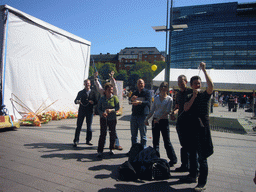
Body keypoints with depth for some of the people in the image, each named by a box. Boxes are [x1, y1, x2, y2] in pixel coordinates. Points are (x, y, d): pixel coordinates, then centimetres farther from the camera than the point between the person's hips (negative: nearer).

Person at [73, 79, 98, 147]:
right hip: (81, 111, 0)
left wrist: (93, 102, -16)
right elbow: (75, 100, 7)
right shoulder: (81, 92, 10)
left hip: (90, 111, 0)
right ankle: (76, 141, 2)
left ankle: (88, 140, 19)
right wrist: (77, 101, -16)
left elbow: (96, 101, 6)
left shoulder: (93, 93, 9)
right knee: (78, 126, -3)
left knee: (89, 126, 6)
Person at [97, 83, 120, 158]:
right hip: (103, 118, 0)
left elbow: (117, 107, -5)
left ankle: (111, 149, 28)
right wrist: (102, 113, -18)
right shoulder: (102, 99, 3)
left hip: (112, 119, 1)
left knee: (112, 134, 7)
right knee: (103, 134, -6)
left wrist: (111, 110, -21)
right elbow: (99, 108, 2)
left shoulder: (114, 97, -1)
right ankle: (100, 151, 0)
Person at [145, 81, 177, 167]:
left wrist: (159, 118, -21)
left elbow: (167, 111, -12)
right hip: (155, 121, 4)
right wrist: (147, 119, 5)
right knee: (155, 141, 7)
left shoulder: (169, 99, -2)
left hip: (164, 121, -4)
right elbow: (152, 110, 14)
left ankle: (173, 159, 14)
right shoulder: (156, 98, 10)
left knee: (167, 141, -1)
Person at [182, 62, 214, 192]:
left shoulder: (205, 95, -2)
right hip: (191, 128, 5)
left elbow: (211, 86, -23)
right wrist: (193, 96, -13)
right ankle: (192, 175, 33)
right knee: (192, 154, 17)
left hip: (202, 128, -5)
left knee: (202, 157, -4)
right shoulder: (189, 97, 11)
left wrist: (204, 70, -25)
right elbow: (186, 108, -5)